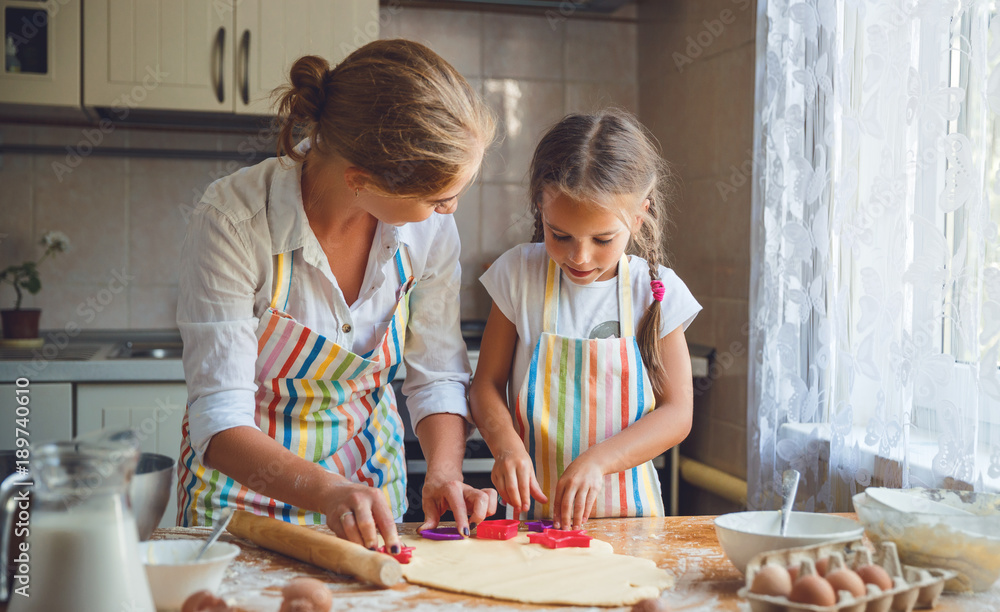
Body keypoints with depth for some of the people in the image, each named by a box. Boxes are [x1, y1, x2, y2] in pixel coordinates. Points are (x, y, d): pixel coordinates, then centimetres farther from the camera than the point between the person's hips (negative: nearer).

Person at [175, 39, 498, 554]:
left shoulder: (430, 225, -14)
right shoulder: (233, 221, -26)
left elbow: (437, 376, -2)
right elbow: (220, 424, -26)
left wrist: (445, 471, -19)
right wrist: (326, 491, -41)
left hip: (370, 479, 2)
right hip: (246, 481, -2)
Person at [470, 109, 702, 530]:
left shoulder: (656, 291, -3)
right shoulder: (519, 275, -1)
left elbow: (677, 412, -2)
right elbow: (487, 385, 4)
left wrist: (596, 460, -16)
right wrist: (507, 445, -16)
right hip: (533, 511, -2)